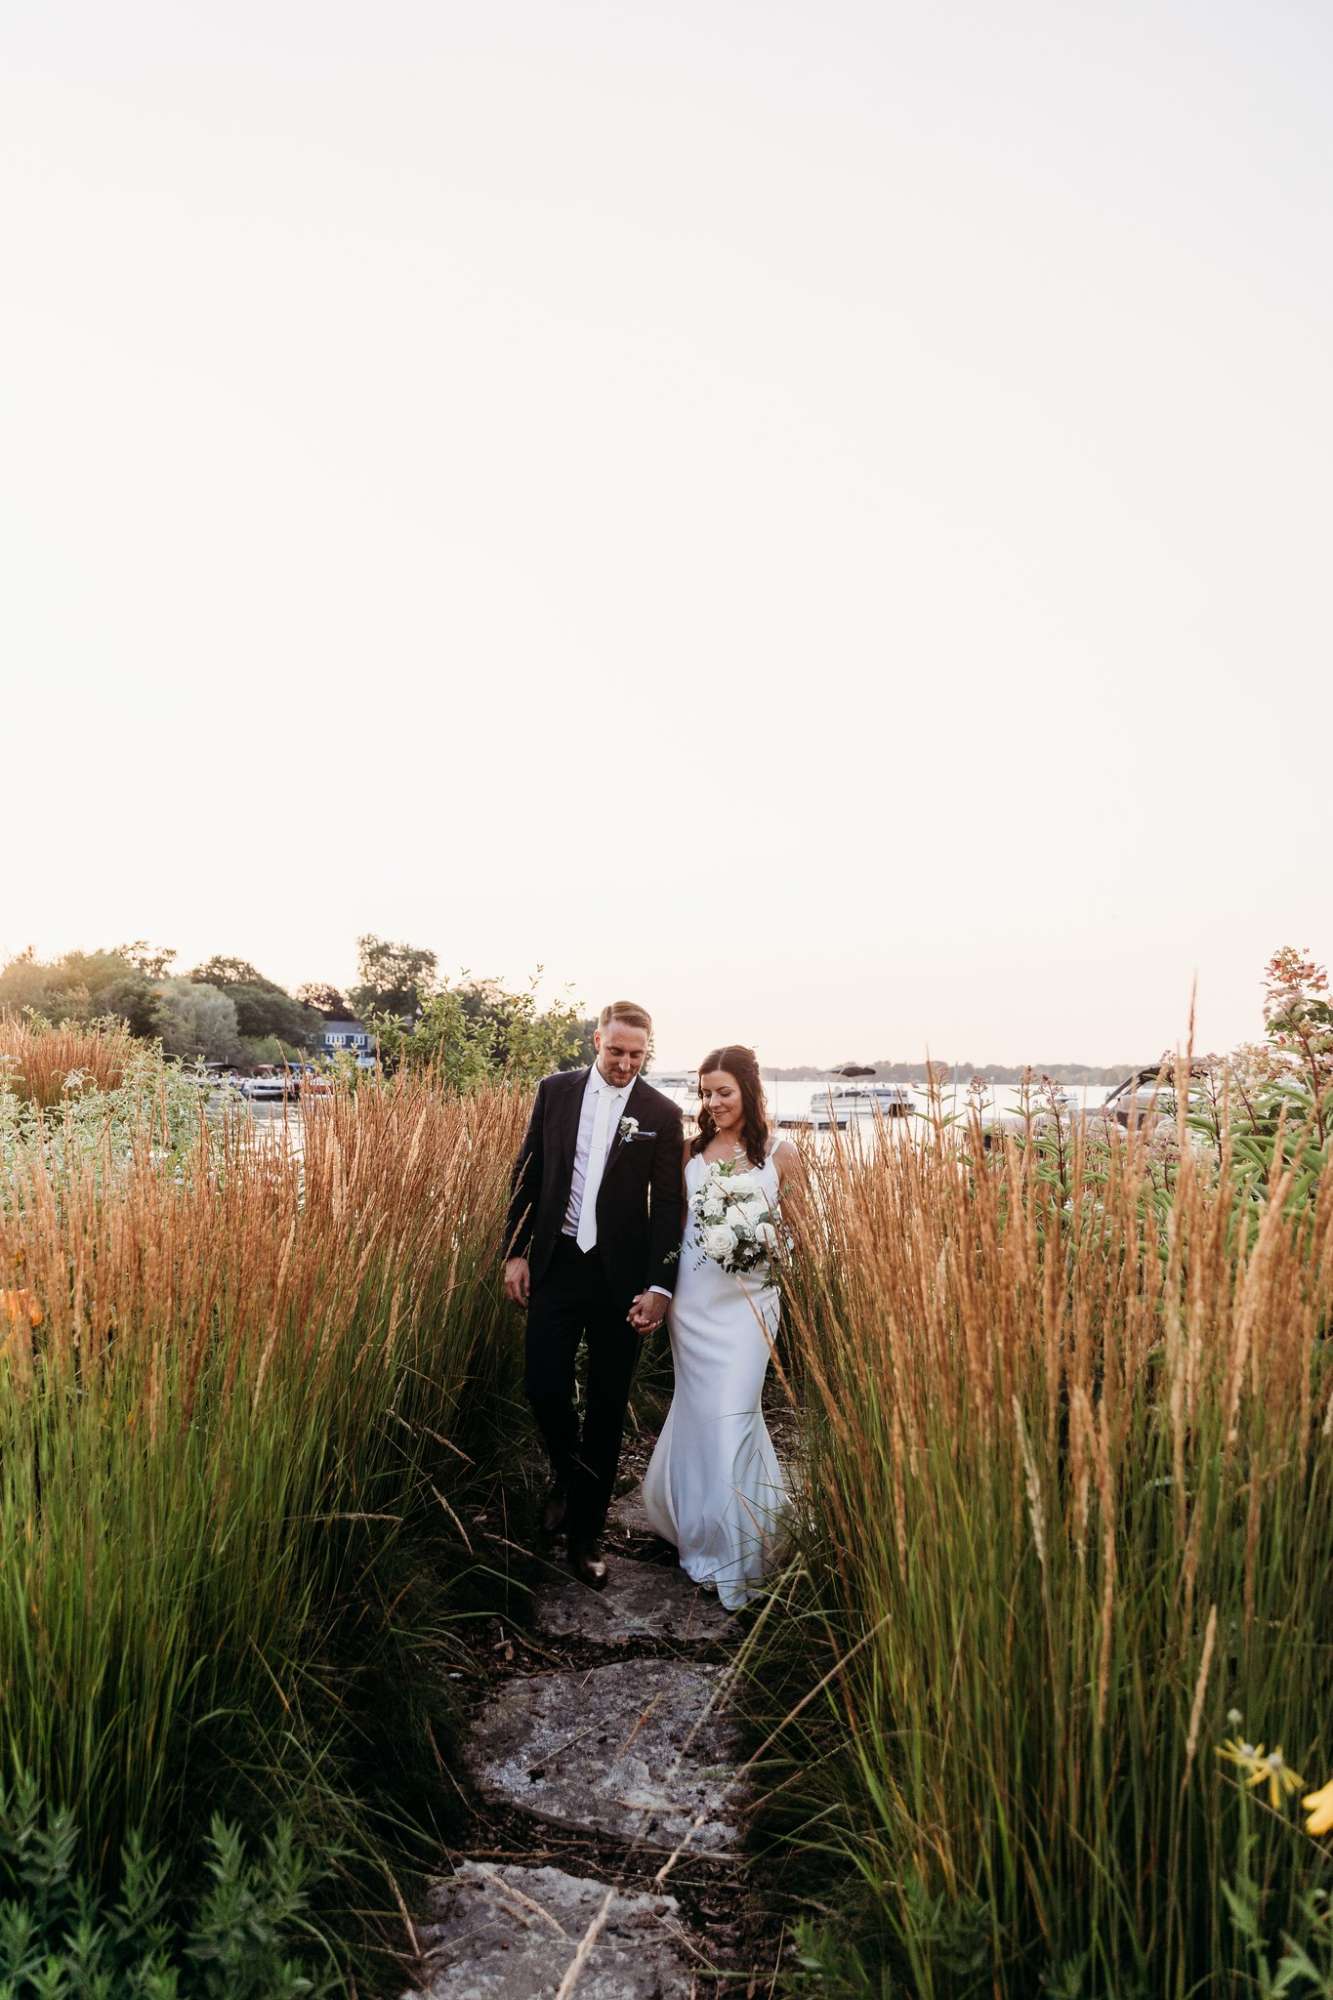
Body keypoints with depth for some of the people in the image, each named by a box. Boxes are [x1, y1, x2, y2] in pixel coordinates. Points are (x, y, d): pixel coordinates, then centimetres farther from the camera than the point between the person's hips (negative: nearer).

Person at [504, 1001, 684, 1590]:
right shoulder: (556, 1090, 1)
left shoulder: (662, 1114, -5)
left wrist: (659, 1287, -11)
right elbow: (527, 1175, 5)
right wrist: (515, 1252, 2)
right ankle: (567, 1475, 32)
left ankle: (585, 1536, 22)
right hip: (557, 1264, 1)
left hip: (621, 1275, -1)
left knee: (606, 1406, 7)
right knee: (543, 1387, -1)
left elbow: (668, 1206, -5)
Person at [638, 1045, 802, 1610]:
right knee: (698, 1410, 11)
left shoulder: (780, 1154, -3)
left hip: (746, 1298, -3)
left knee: (730, 1414, -4)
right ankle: (699, 1527, 34)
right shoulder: (690, 1150, 4)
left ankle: (734, 1548, 14)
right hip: (691, 1296, 3)